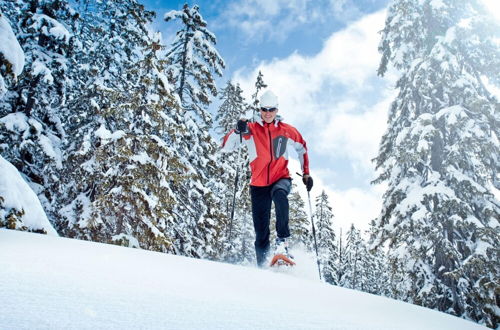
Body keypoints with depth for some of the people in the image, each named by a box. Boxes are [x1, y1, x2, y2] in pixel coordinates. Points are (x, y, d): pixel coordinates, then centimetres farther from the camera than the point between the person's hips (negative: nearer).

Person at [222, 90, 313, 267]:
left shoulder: (287, 130, 3)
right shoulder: (251, 129, 0)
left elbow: (302, 149, 19)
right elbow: (226, 146, -8)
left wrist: (306, 173, 12)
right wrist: (237, 131, -27)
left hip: (281, 178, 0)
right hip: (259, 184, 1)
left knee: (279, 194, -38)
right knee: (261, 229, 0)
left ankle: (282, 241, -30)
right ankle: (262, 264, 17)